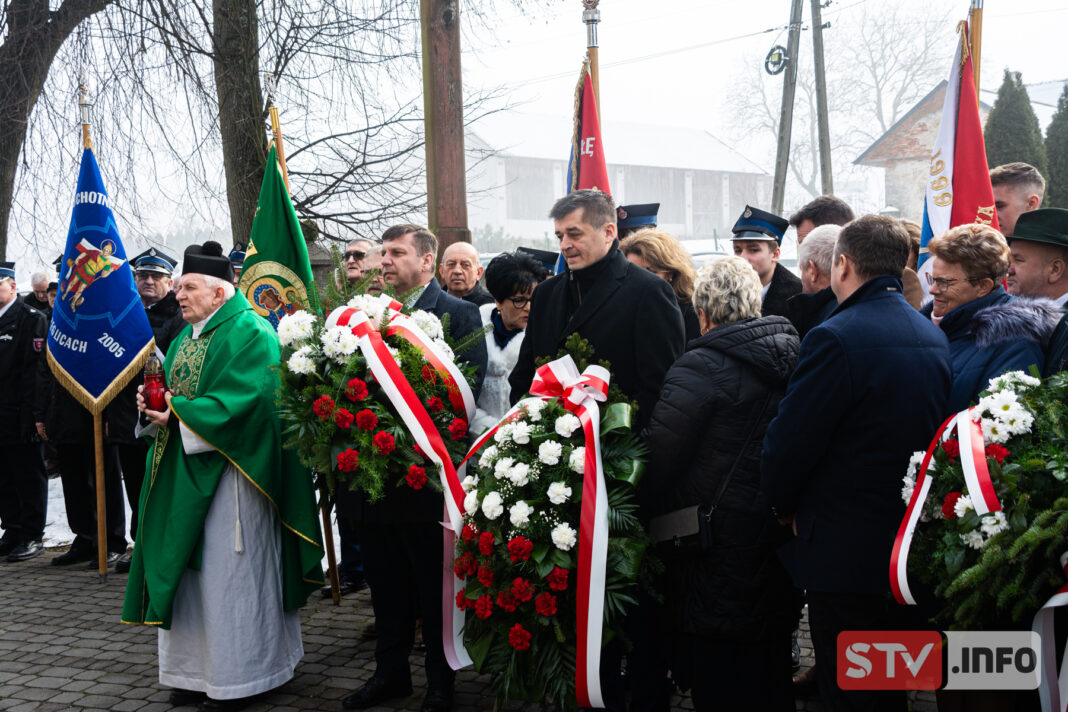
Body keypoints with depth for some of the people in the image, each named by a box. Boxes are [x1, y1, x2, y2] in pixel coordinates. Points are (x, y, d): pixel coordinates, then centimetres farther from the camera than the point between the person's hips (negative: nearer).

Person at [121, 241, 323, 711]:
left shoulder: (248, 333, -11)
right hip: (185, 474, 9)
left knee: (227, 572, -2)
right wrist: (156, 405, -1)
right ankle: (198, 672, 20)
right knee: (190, 571, 11)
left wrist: (179, 412, -19)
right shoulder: (187, 337, 17)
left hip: (226, 474, -9)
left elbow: (244, 400, -22)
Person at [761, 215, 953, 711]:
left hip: (845, 552, -8)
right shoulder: (934, 339, 6)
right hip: (909, 545, 8)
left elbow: (789, 442, -17)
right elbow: (930, 430, 12)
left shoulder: (836, 338, -20)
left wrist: (783, 505, 2)